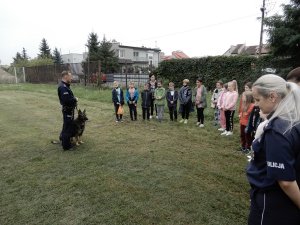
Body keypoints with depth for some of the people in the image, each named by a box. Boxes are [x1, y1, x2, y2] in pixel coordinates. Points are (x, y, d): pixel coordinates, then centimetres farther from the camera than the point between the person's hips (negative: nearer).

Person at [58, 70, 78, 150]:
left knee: (67, 125, 26)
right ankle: (66, 146, 11)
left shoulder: (65, 85, 11)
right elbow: (67, 100, -32)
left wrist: (74, 98, 0)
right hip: (68, 110, -11)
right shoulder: (63, 87, -22)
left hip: (69, 109, 11)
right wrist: (75, 99, -16)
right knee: (67, 127, 0)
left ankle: (62, 138, 46)